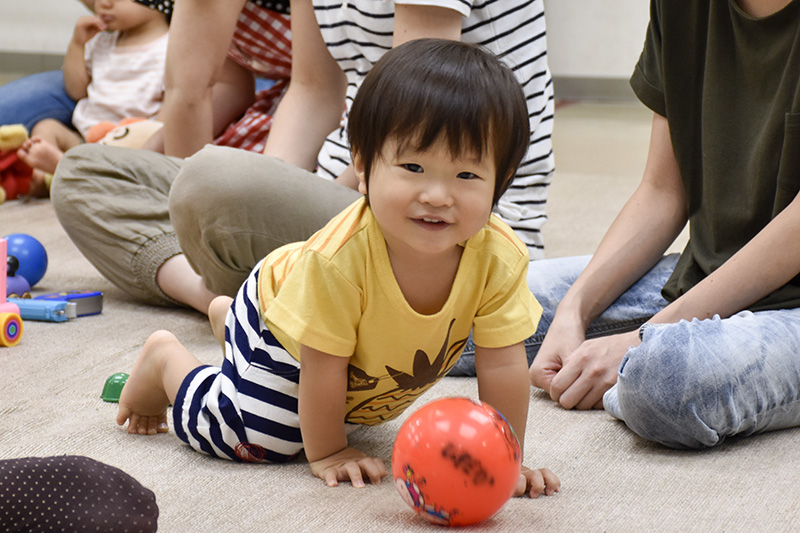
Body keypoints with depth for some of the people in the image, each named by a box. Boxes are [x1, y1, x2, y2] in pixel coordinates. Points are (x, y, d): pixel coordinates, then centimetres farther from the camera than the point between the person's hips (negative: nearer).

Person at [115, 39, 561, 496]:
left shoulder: (500, 259, -35)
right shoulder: (341, 257, -45)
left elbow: (503, 365, -24)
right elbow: (321, 364, -32)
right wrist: (327, 453, -23)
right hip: (283, 321, -5)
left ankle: (227, 316, 53)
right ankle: (165, 360, 14)